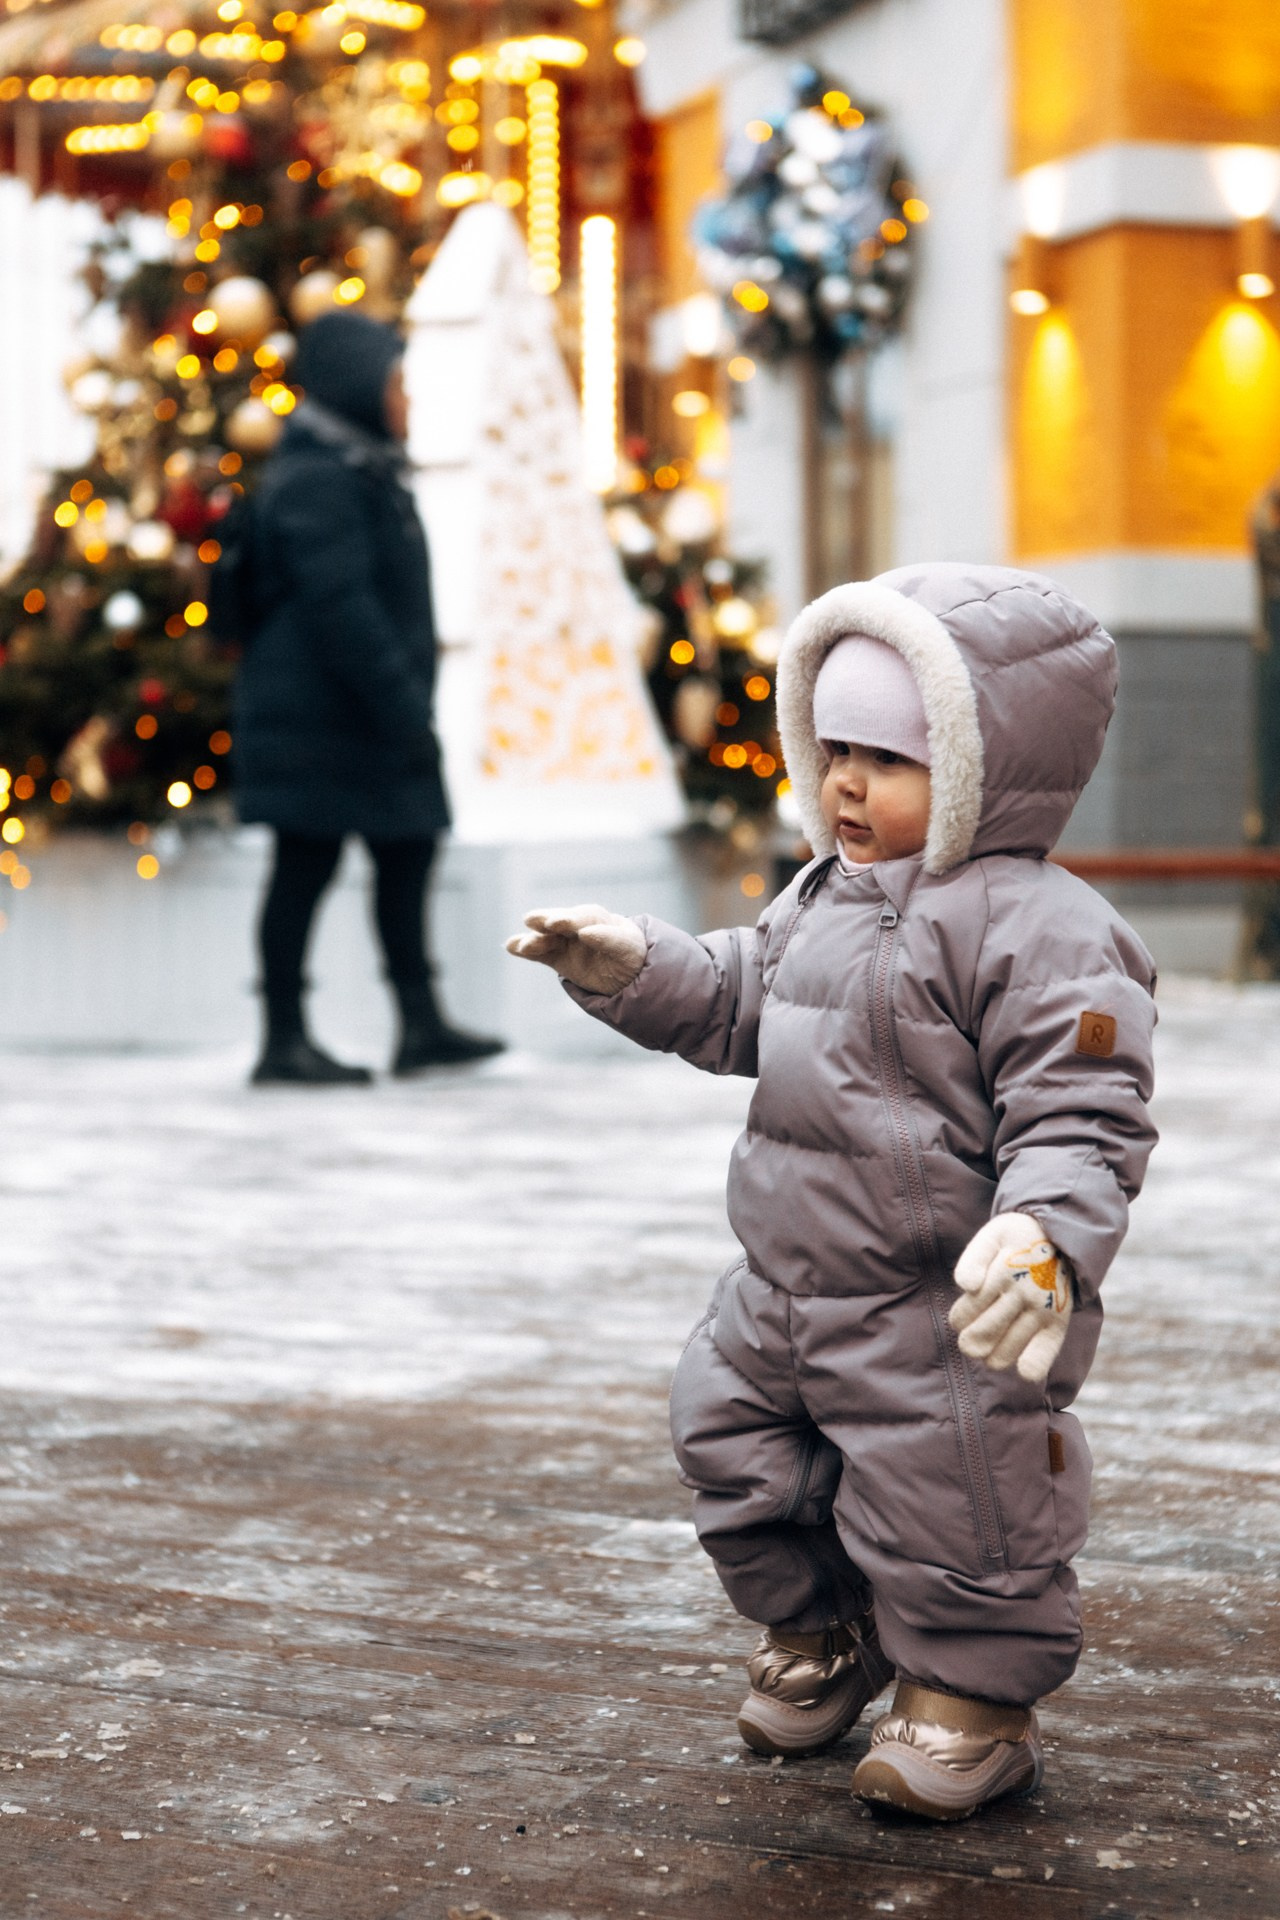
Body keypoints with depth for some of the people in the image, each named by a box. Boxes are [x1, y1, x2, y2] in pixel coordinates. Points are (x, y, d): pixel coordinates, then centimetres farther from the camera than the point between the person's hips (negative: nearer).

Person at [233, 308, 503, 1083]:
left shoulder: (365, 470, 16)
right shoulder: (315, 481, -17)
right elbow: (341, 608, -24)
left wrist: (411, 701, 21)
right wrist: (402, 707, -24)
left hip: (368, 721, 10)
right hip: (318, 719, -10)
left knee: (409, 851, 11)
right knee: (306, 866, -3)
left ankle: (421, 1024, 18)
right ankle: (285, 1040, 4)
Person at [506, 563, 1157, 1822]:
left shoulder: (1040, 932, -20)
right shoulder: (825, 896, 9)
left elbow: (1081, 1126, -24)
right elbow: (735, 1001, 22)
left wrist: (1045, 1237, -41)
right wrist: (631, 971, 7)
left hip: (941, 1319, -9)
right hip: (785, 1293, 9)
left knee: (944, 1509, 3)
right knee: (734, 1448, 22)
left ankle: (970, 1698, 28)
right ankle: (818, 1638, 45)